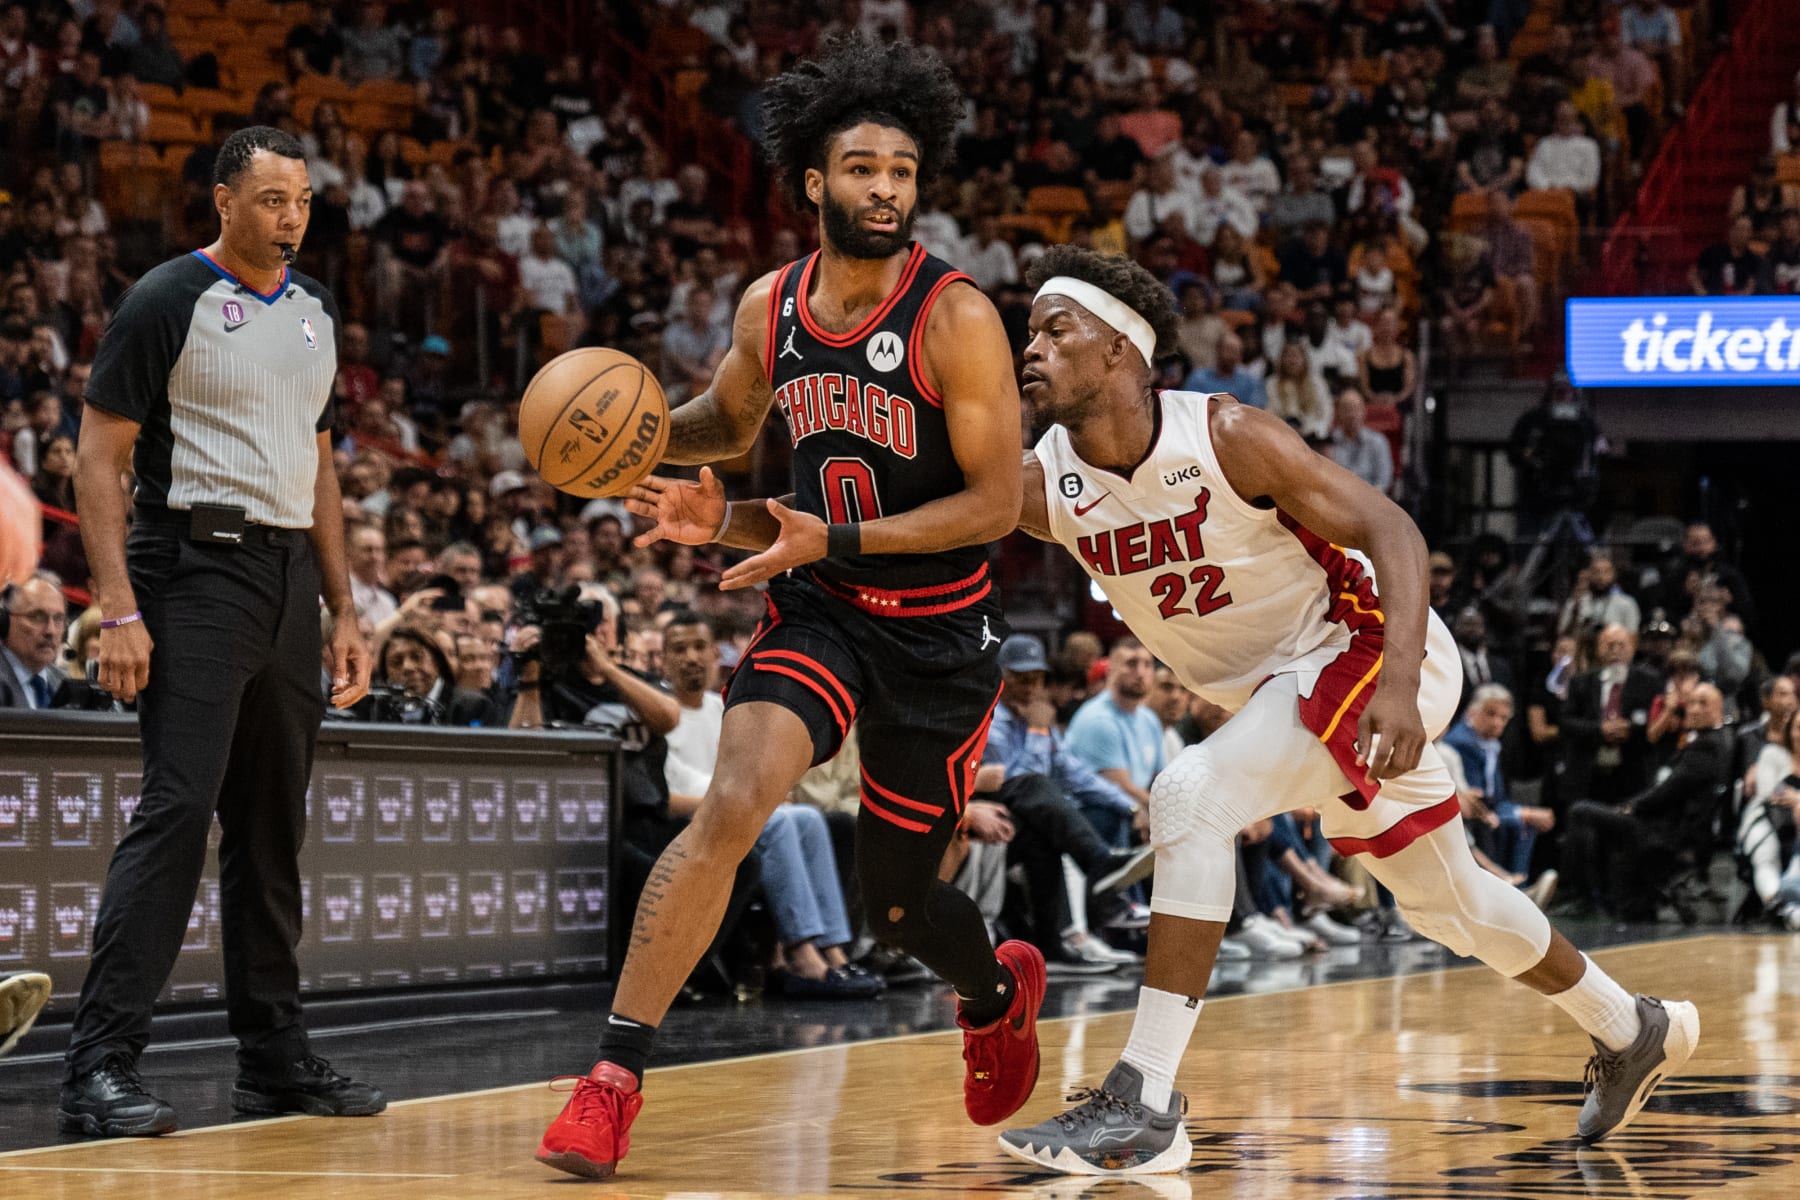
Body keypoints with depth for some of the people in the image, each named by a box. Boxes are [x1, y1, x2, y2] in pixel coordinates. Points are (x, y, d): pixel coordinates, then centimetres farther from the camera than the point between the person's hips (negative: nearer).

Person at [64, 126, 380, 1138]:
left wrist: (344, 612, 17)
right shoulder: (169, 301, -6)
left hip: (291, 576, 7)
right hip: (198, 569, -7)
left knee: (274, 822, 11)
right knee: (178, 808, -16)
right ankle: (102, 1064, -15)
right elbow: (101, 458, -8)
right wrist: (120, 610, -17)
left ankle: (275, 1055, 19)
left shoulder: (316, 311, 15)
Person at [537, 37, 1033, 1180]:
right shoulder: (770, 307, -2)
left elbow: (997, 502, -18)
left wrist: (833, 538, -25)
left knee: (897, 896, 11)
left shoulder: (956, 318, -17)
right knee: (734, 801, -23)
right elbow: (727, 422, 18)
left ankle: (998, 990, 48)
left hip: (940, 630, -2)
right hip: (819, 609, 3)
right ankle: (615, 1075, -21)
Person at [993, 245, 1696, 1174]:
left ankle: (1144, 1105, -26)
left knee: (1191, 798, -27)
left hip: (1365, 646, -7)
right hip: (1271, 684, 7)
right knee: (1443, 899, 19)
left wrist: (1399, 686, -35)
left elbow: (1389, 529, -24)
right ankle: (1632, 1032, 43)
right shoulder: (1043, 487, -11)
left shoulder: (1228, 437, -25)